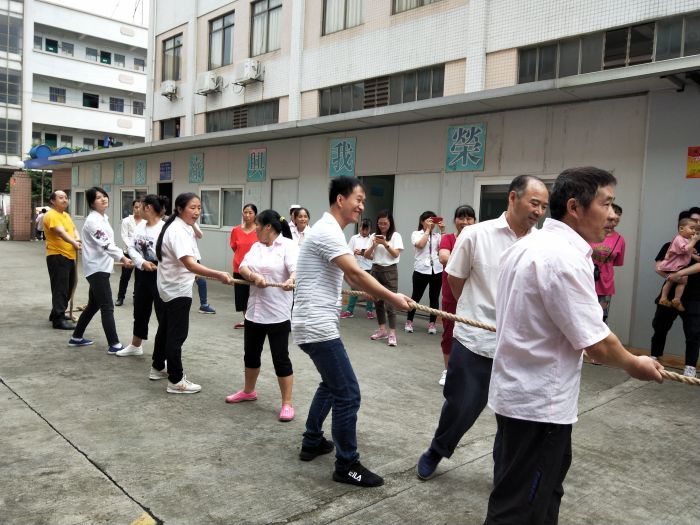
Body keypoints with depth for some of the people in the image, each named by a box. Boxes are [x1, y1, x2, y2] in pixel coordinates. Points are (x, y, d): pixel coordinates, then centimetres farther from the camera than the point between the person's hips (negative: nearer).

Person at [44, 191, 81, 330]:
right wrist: (74, 243, -42)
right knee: (60, 288, -8)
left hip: (70, 256, 9)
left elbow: (74, 229, 11)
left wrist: (78, 239, -12)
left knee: (68, 287, 17)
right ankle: (59, 319, -3)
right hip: (57, 257, -9)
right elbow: (61, 232, -27)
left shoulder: (66, 215, 17)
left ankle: (56, 313, 31)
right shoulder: (51, 215, -13)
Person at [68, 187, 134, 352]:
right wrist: (123, 258, -39)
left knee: (94, 304, 18)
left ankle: (76, 337, 30)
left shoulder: (103, 218, 13)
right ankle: (114, 344, -6)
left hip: (101, 267, 10)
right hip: (97, 268, -10)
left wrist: (122, 256, 17)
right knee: (107, 307, -9)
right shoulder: (93, 220, -17)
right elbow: (105, 244, -29)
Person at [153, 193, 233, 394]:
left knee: (166, 328, 21)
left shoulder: (184, 228, 9)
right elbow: (189, 264, -39)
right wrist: (218, 275, -50)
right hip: (177, 288, -11)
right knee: (177, 334, -5)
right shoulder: (178, 231, -25)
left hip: (173, 286, 11)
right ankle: (176, 382, 2)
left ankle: (158, 368, 36)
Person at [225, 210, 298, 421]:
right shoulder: (256, 246, 11)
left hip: (277, 313, -7)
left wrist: (291, 280, -47)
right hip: (254, 310, 7)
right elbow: (242, 267, -1)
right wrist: (254, 276, -23)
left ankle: (287, 404, 9)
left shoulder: (288, 245, -9)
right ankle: (248, 391, 40)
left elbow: (296, 269, -24)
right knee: (251, 354, 19)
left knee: (280, 358, -1)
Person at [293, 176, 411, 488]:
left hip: (316, 324, 11)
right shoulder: (328, 231, -17)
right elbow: (356, 275, -23)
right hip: (317, 326, -11)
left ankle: (312, 443, 35)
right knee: (347, 393, -5)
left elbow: (350, 278, 15)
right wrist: (392, 298, -14)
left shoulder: (331, 231, 16)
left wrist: (386, 296, 5)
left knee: (332, 384, 24)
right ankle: (347, 465, 7)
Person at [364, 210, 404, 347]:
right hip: (376, 270, 4)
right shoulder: (374, 235, 6)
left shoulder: (395, 235, -3)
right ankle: (382, 330, 19)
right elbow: (366, 256, 5)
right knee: (378, 301, 8)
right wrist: (373, 245, -12)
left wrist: (385, 244, -21)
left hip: (390, 271, -4)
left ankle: (392, 334, -6)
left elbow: (396, 254, -10)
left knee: (389, 303, -8)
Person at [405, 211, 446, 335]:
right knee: (416, 296, 5)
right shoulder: (416, 234, 7)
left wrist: (442, 231, -3)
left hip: (437, 270, 2)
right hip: (421, 270, -2)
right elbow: (420, 245, -13)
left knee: (434, 297, 6)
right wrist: (427, 230, -6)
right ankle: (409, 322, 17)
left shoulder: (437, 235, 13)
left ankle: (432, 324, 15)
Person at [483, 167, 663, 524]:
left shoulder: (523, 247, 8)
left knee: (542, 491, 25)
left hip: (516, 392, 10)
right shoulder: (566, 258, -23)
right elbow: (597, 345, -21)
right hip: (539, 404, -10)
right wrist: (635, 365, 0)